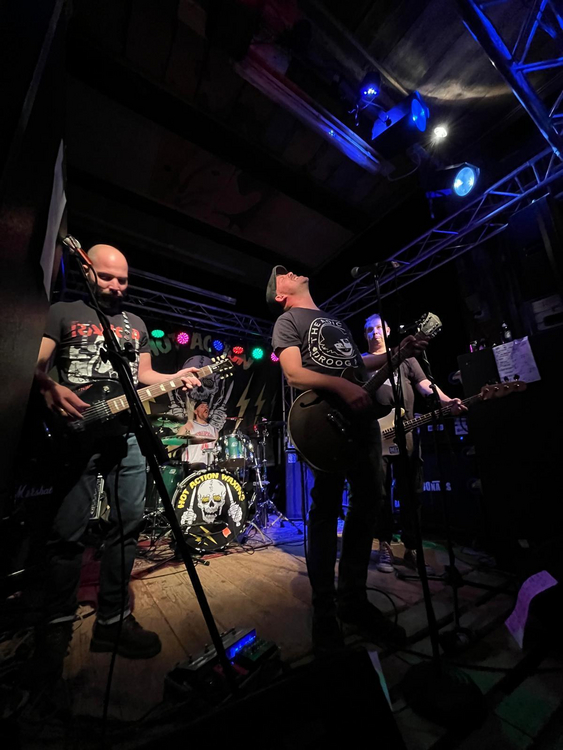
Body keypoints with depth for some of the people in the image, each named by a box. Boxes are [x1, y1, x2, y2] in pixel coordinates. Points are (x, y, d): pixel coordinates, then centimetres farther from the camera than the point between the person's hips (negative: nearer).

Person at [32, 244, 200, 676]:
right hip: (74, 432, -3)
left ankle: (113, 620, 20)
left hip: (126, 432, 4)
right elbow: (36, 365, 1)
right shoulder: (62, 313, 10)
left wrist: (176, 378, 0)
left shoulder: (136, 324, 21)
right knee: (67, 532, 1)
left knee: (128, 524, 4)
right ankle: (57, 626, 23)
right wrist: (50, 389, -20)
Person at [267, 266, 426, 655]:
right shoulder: (287, 320, 5)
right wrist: (341, 386, -23)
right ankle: (325, 612, 16)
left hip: (361, 416, 8)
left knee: (368, 501, 9)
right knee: (327, 510, -3)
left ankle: (352, 599, 26)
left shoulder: (335, 319, 29)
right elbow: (294, 373, -11)